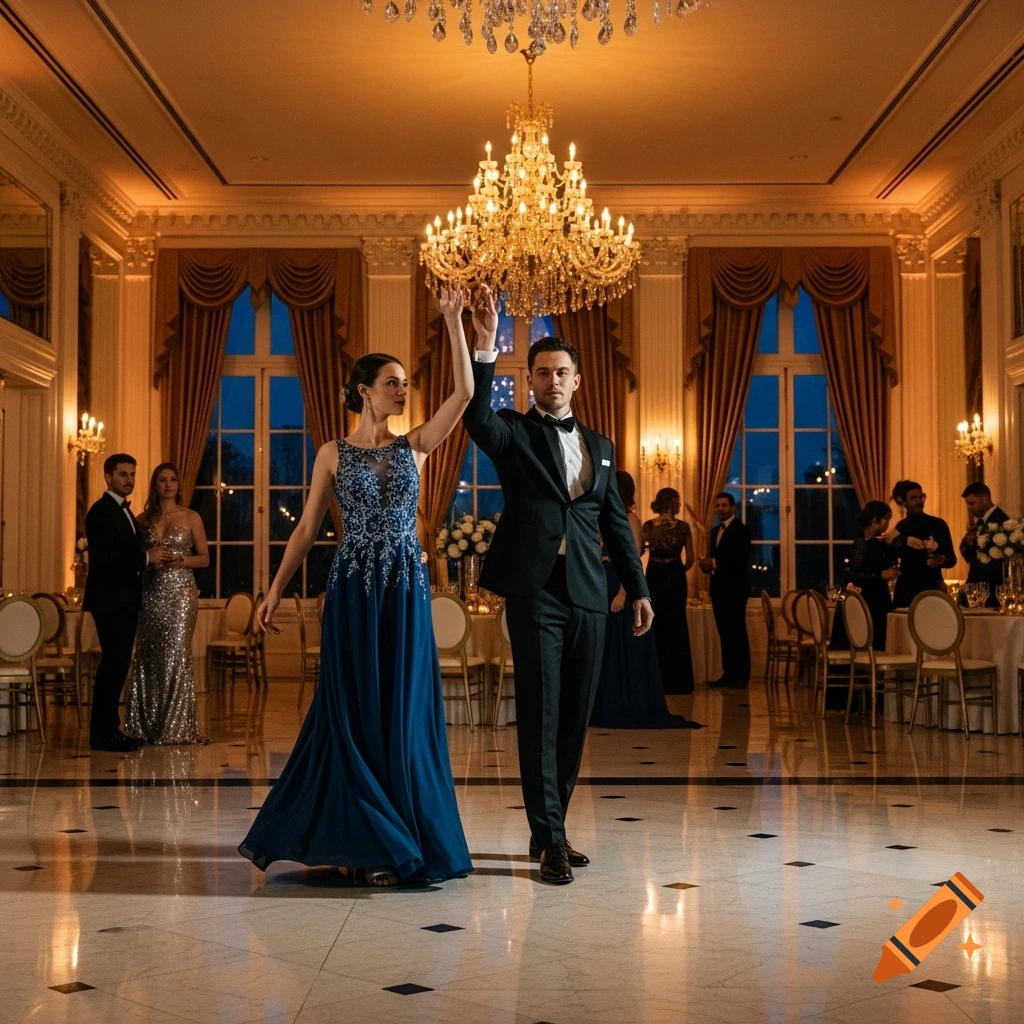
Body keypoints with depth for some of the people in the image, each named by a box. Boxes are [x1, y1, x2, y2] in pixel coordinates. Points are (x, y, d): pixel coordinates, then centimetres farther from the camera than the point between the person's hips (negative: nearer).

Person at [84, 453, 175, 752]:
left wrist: (152, 556, 4)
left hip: (125, 599, 9)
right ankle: (102, 733, -5)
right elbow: (103, 557, -22)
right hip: (109, 600, -9)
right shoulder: (101, 512, -11)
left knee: (118, 663, 10)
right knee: (114, 662, -10)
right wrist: (146, 557, -17)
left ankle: (108, 729, 16)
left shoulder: (125, 511, 19)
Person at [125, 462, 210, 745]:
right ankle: (147, 725, 10)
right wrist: (149, 559, -7)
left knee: (176, 655, -7)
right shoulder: (143, 519, 11)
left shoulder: (191, 518, 5)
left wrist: (182, 560, -13)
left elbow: (205, 558, 5)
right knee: (148, 657, 2)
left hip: (180, 592, -2)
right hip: (150, 592, 3)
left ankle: (176, 727, -2)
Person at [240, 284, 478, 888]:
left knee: (403, 711, 3)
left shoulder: (416, 446, 7)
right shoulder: (333, 454, 4)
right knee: (354, 713, 1)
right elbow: (307, 529, 4)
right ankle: (364, 840, 12)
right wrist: (276, 590, -2)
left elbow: (465, 391, -5)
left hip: (406, 591, 1)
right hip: (353, 591, -1)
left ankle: (401, 837, 14)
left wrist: (455, 321, -8)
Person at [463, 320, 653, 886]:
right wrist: (485, 346, -28)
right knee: (539, 715, -5)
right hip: (534, 591, -5)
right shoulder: (514, 433, 5)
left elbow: (616, 523, 19)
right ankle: (550, 840, -2)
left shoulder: (599, 446, 18)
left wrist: (638, 589, 15)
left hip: (588, 595, 5)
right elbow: (476, 418, -19)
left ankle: (548, 827, 20)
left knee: (574, 716, 8)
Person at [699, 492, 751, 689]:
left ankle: (741, 676, -5)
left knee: (737, 632, -6)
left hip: (734, 588, -8)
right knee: (724, 632, 8)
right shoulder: (715, 531, 19)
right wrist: (708, 564, 0)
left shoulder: (741, 529, -7)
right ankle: (728, 673, 10)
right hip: (718, 588, 8)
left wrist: (714, 562, -19)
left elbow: (743, 560, -17)